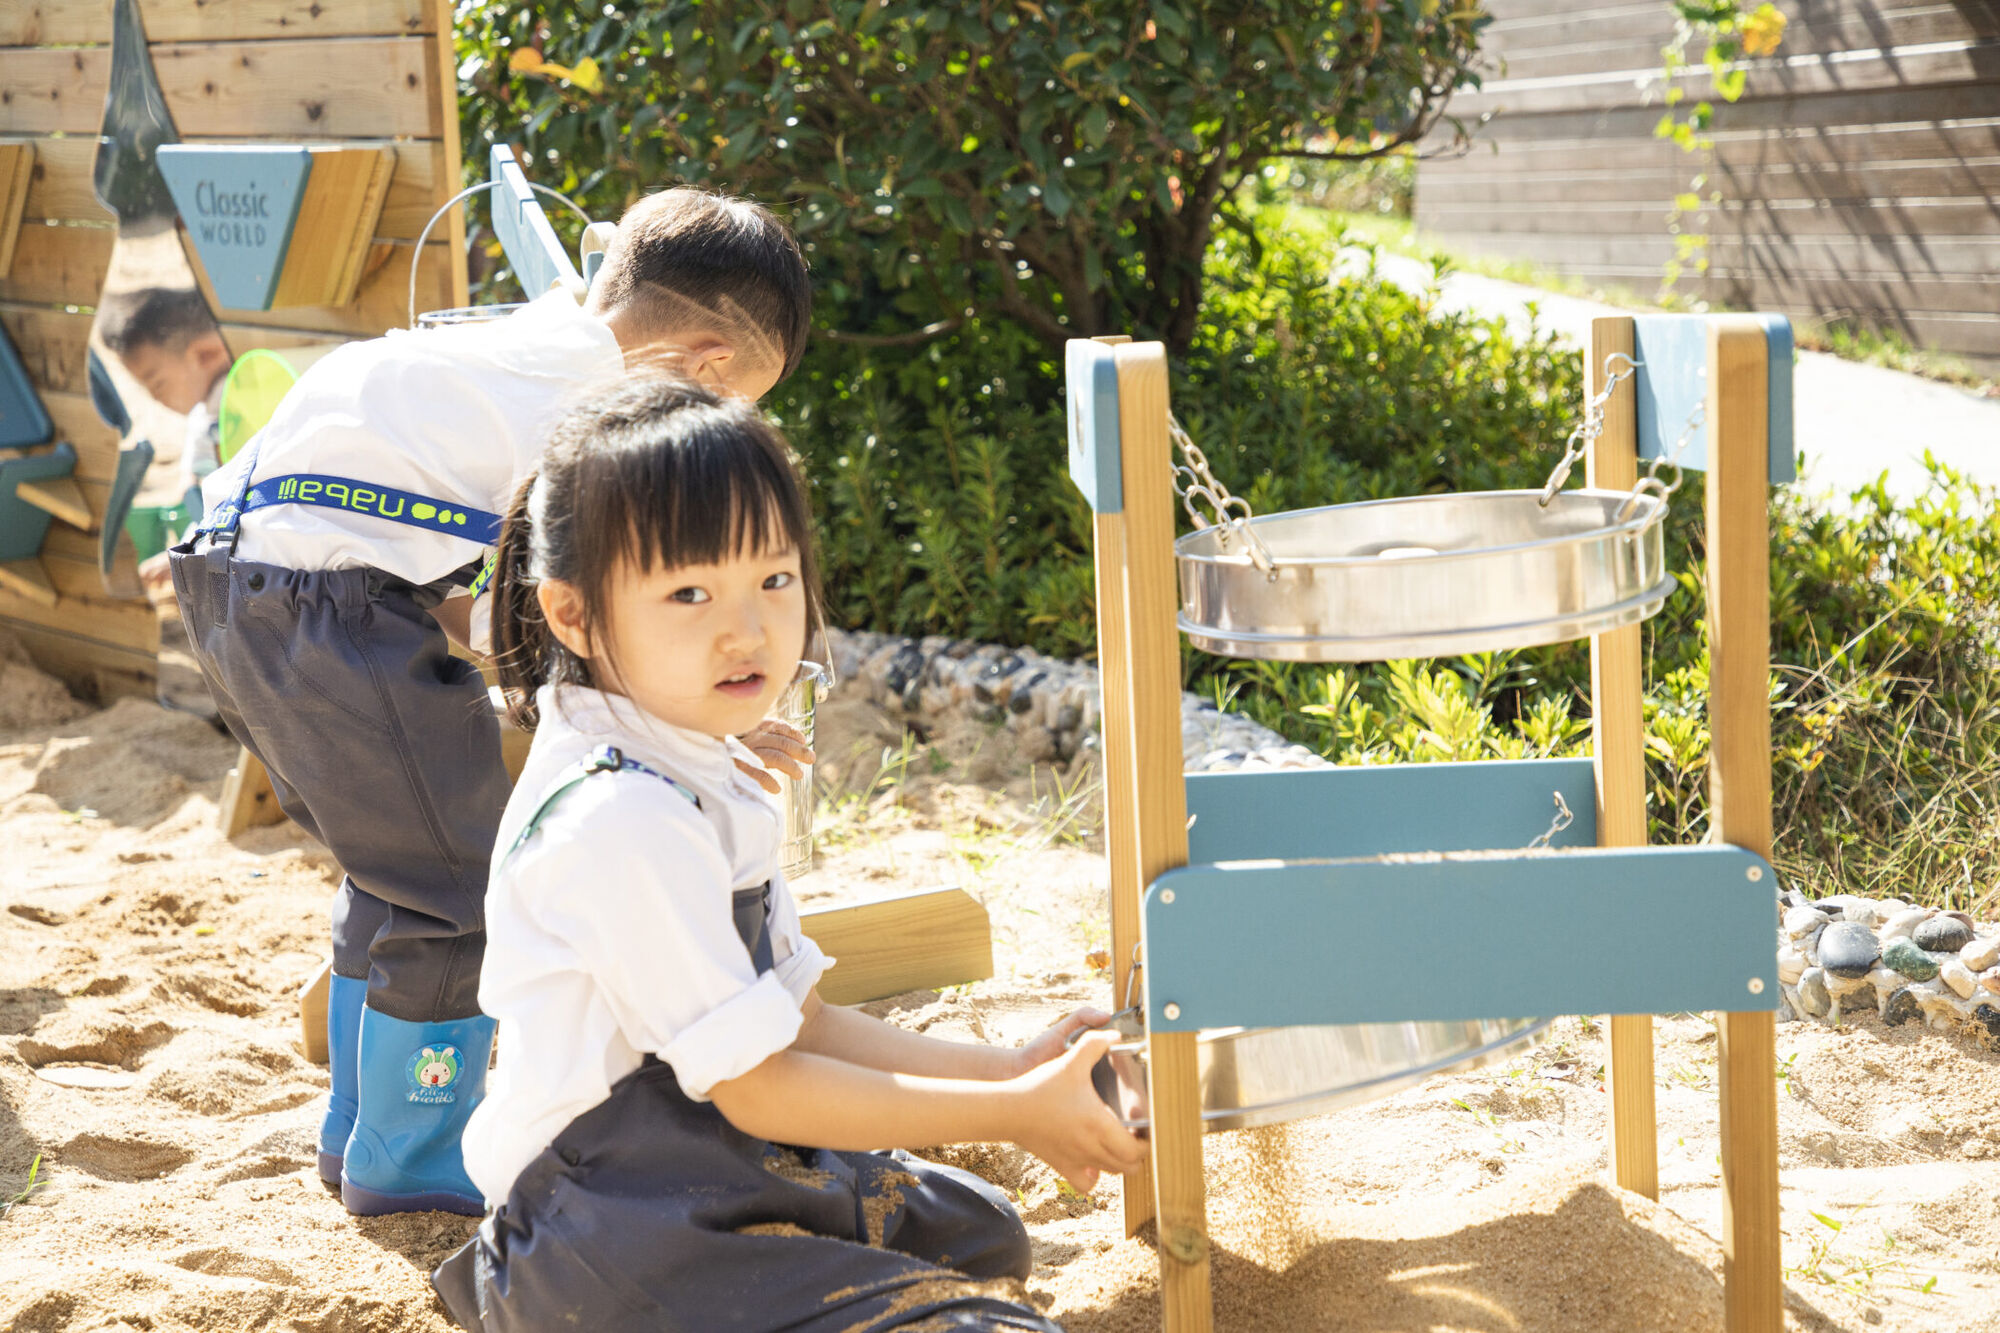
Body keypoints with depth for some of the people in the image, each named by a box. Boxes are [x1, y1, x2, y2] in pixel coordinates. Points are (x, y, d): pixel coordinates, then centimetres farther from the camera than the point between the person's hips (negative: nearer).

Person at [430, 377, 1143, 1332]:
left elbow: (796, 1021, 10)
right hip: (617, 1234, -10)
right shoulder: (626, 819, -23)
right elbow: (757, 1088, -20)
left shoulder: (701, 782, 9)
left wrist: (1006, 1071, 2)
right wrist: (1011, 1113, -13)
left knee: (977, 1231, 31)